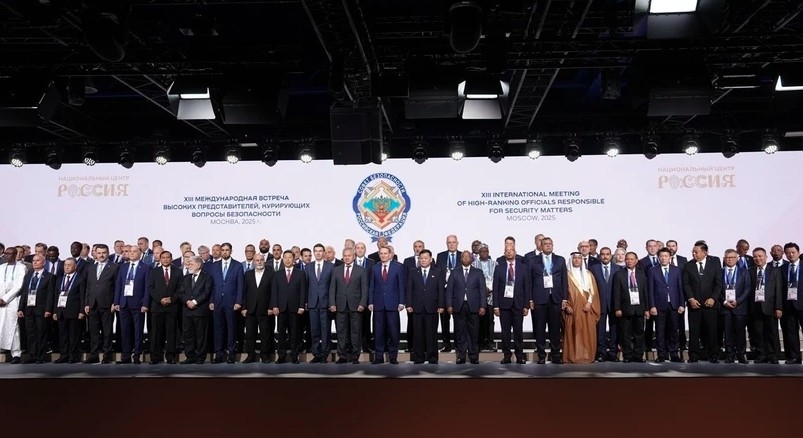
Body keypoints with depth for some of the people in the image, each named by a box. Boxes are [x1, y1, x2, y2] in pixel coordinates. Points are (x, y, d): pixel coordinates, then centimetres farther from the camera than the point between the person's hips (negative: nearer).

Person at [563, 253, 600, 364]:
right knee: (572, 333, -3)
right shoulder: (567, 275, 4)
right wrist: (566, 306, -8)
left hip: (586, 309, 2)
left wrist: (589, 303, -7)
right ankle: (573, 357, 1)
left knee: (587, 333, 0)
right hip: (572, 309, -2)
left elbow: (593, 291, 7)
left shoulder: (588, 274, 12)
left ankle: (587, 356, 7)